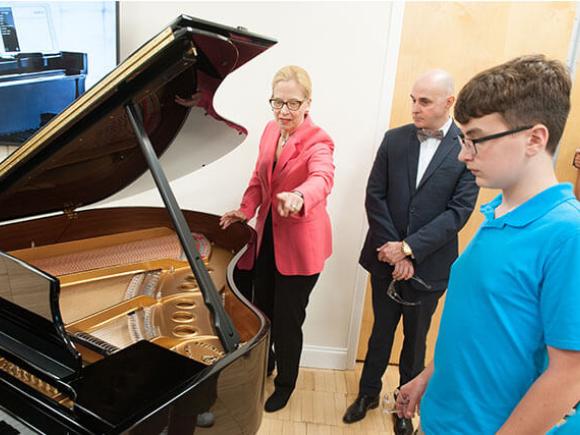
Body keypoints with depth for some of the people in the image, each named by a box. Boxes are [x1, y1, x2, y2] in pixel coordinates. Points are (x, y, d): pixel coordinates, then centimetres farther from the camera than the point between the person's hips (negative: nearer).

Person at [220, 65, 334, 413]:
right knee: (261, 308, 18)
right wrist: (245, 211, -1)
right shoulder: (271, 130, 4)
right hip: (267, 236, 6)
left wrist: (299, 198, -61)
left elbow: (322, 178, -40)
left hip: (299, 244, -6)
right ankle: (265, 363, 47)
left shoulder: (318, 141, -18)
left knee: (288, 318, 5)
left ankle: (285, 383, 32)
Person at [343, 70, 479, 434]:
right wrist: (392, 249, -12)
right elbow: (375, 196, -4)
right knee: (381, 332, 19)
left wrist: (409, 248, -19)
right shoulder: (394, 139, -1)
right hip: (386, 260, 2)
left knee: (415, 341, 17)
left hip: (428, 265, -2)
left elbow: (459, 211, -14)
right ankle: (369, 392, 40)